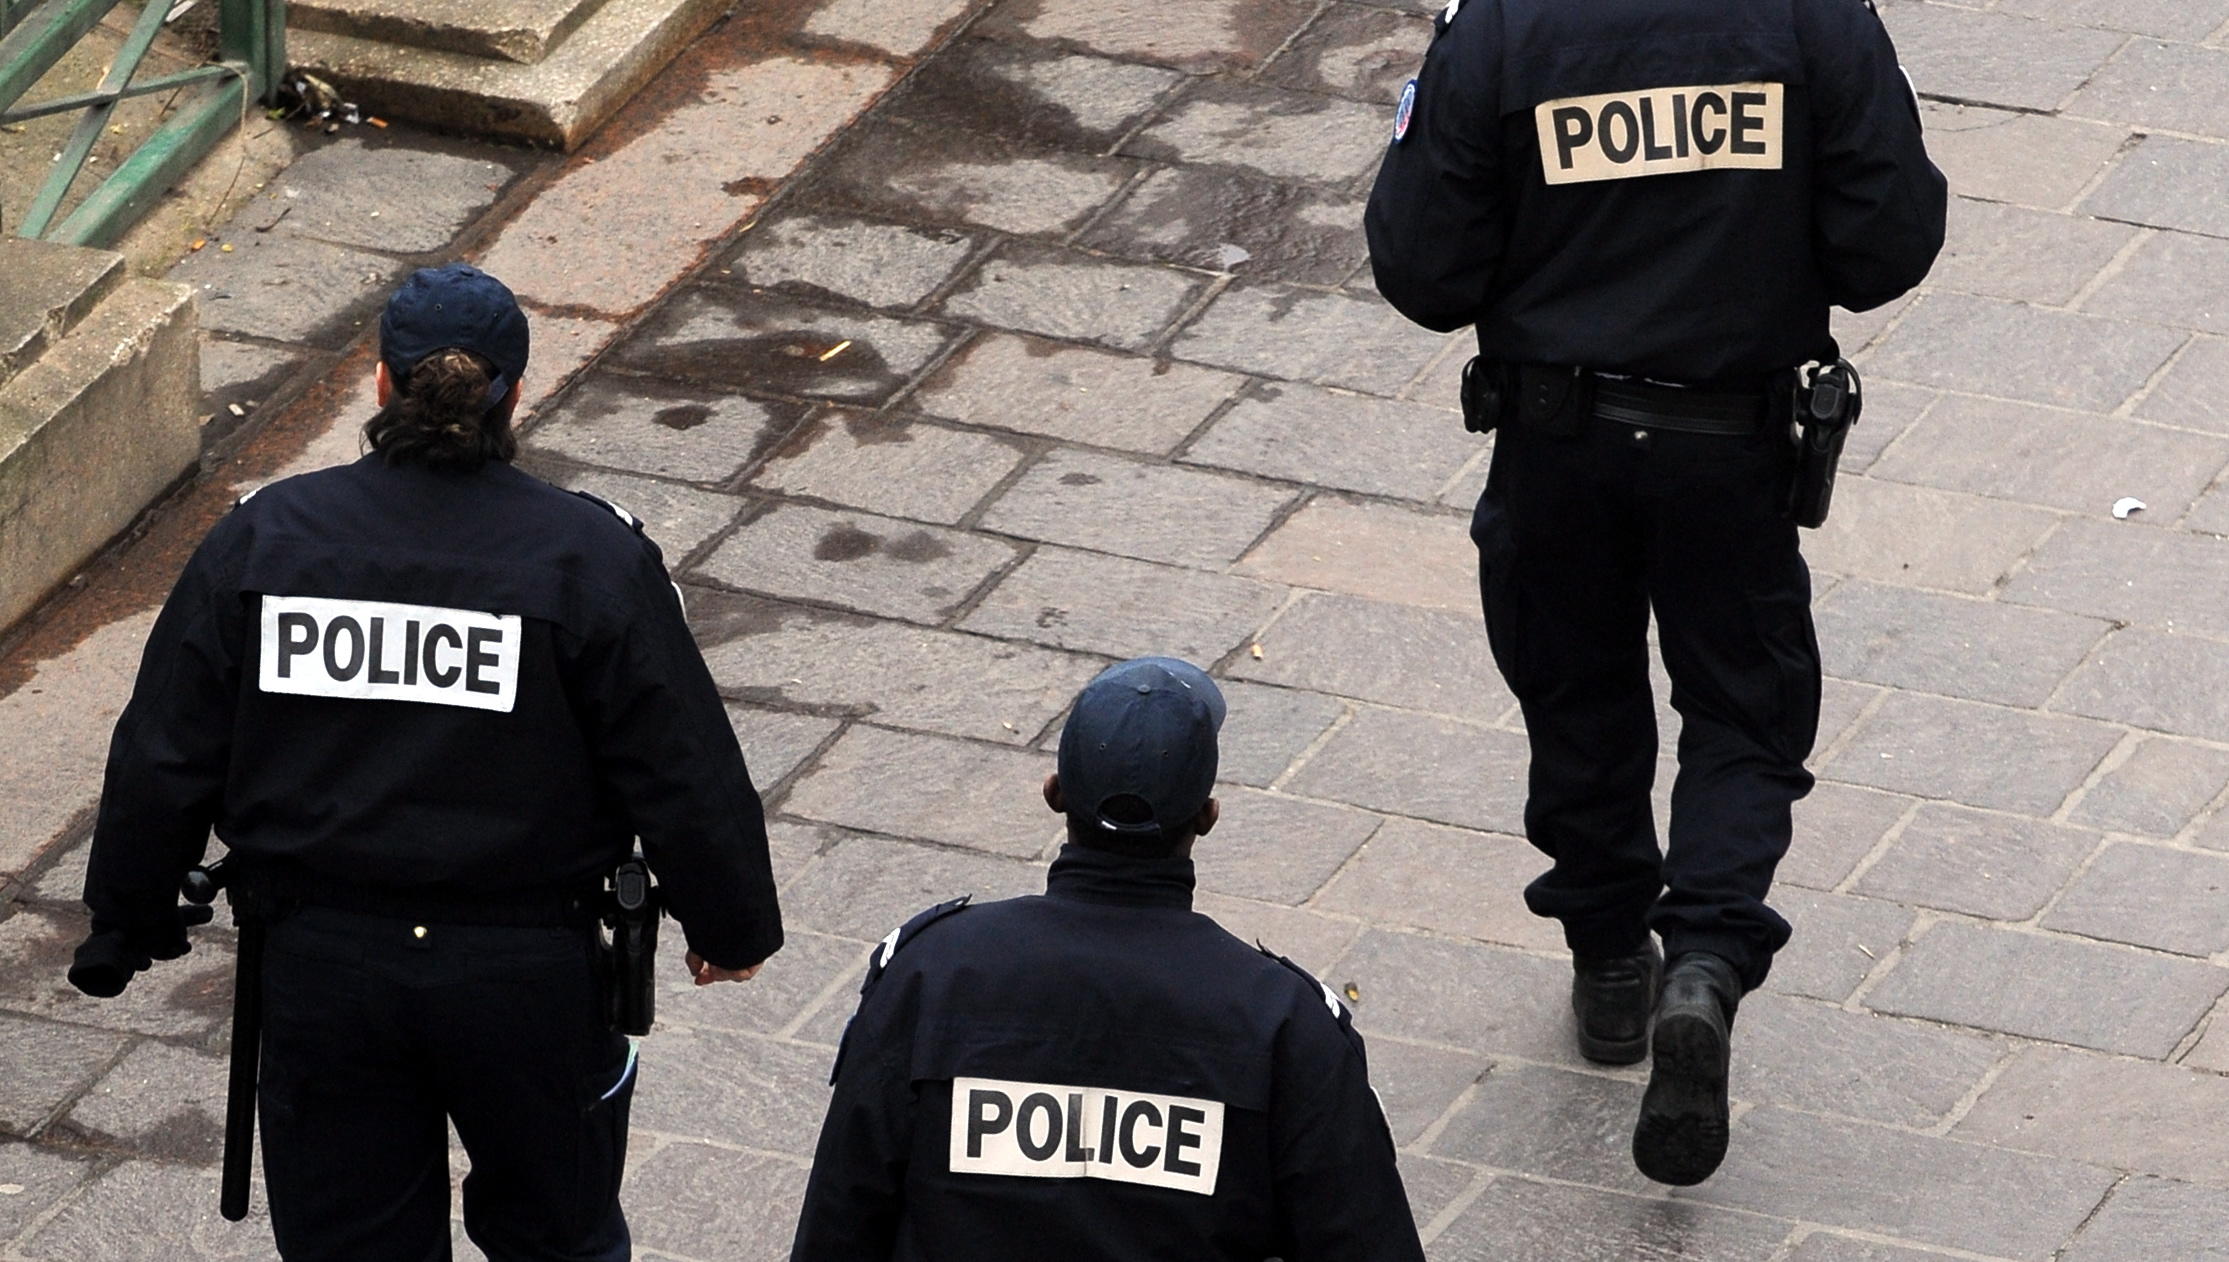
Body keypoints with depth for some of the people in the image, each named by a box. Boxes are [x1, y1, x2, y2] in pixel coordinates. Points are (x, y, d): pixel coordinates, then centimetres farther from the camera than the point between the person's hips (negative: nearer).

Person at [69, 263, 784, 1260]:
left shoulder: (261, 541, -5)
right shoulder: (590, 559, -11)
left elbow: (162, 765, 0)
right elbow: (684, 775, -7)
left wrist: (132, 922, 14)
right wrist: (730, 928, 8)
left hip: (320, 962, 2)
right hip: (525, 971, -2)